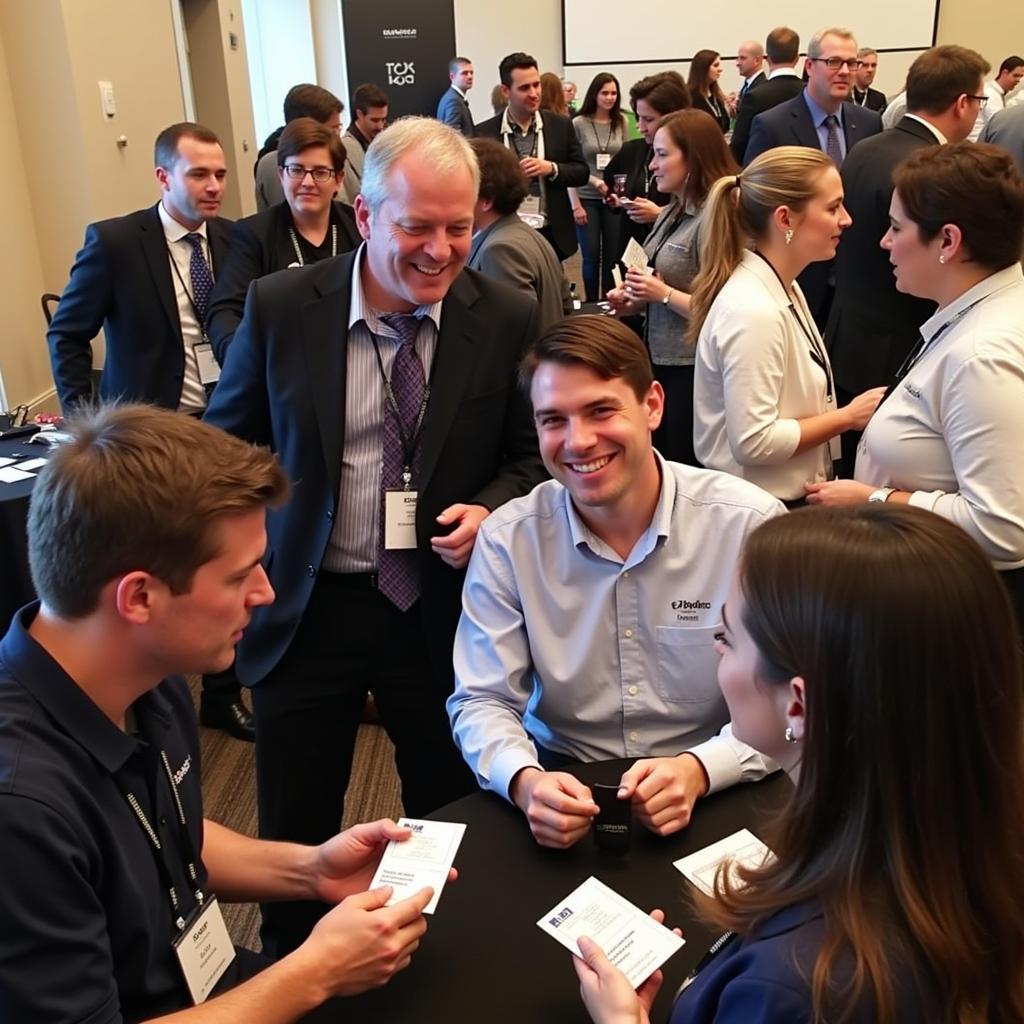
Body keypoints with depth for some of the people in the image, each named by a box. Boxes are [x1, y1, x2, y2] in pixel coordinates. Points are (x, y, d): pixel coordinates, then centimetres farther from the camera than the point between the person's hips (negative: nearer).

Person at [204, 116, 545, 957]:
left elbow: (531, 454, 4)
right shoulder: (279, 307, -9)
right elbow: (229, 444, 3)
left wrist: (489, 509, -16)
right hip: (304, 607, 0)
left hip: (443, 605, 1)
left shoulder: (507, 320, -8)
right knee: (295, 838, 16)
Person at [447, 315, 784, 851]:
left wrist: (698, 770, -26)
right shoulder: (508, 539, -6)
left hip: (716, 794, -2)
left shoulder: (750, 524, -11)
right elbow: (482, 702, -5)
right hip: (563, 783, 2)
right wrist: (524, 781, -25)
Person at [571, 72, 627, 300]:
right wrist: (575, 204, -8)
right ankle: (591, 304, 15)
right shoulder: (579, 123, -4)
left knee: (613, 255, 5)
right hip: (587, 199, -2)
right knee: (591, 256, 1)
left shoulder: (620, 122, 4)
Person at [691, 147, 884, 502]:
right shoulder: (753, 311, -24)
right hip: (760, 508, -9)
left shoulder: (784, 288, 4)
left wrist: (846, 410, -2)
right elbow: (753, 442, -26)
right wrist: (848, 416, -17)